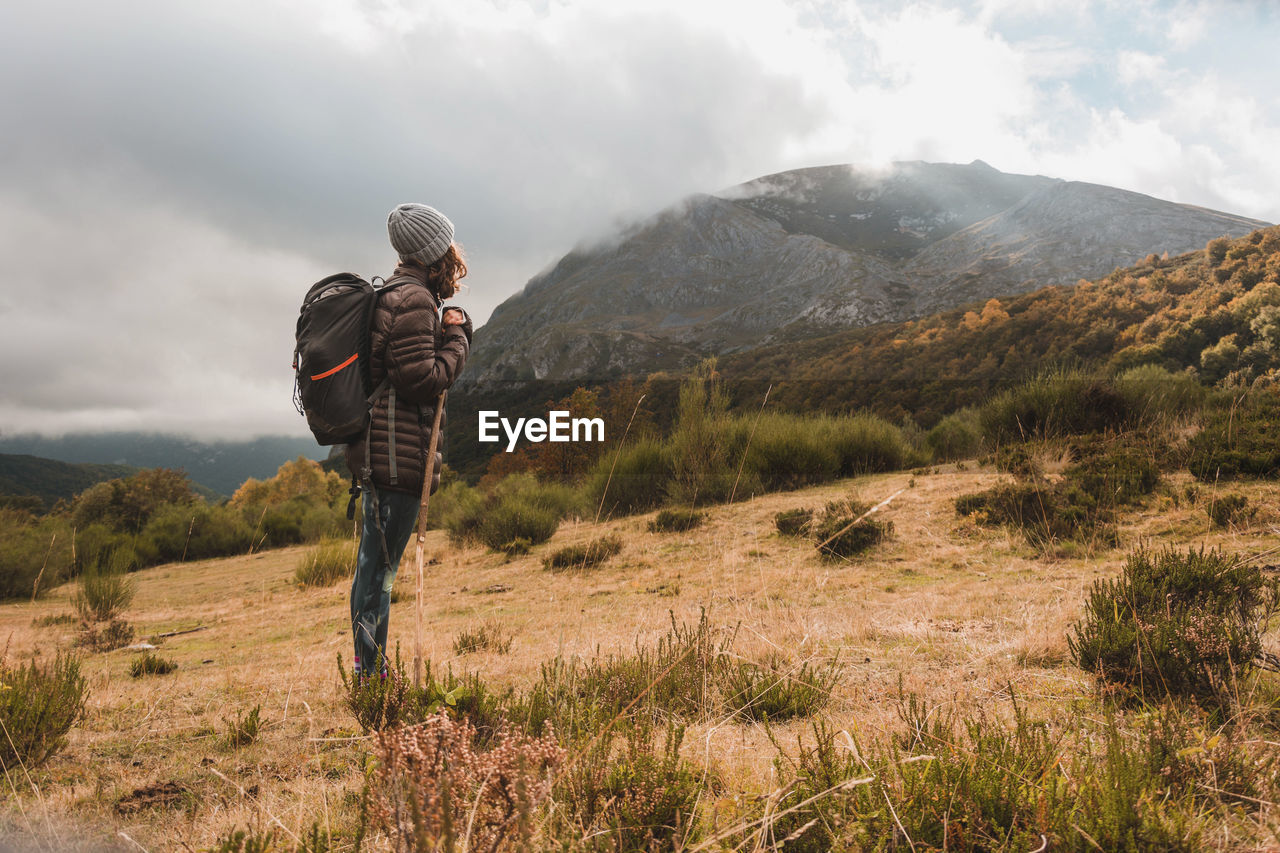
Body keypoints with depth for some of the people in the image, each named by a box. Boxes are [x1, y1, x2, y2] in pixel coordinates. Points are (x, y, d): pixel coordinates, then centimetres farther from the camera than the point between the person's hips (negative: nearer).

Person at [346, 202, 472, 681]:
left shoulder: (395, 294, 19)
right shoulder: (414, 301, -13)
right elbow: (422, 381, -18)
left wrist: (454, 331, 9)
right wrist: (456, 338, -5)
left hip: (379, 451, 10)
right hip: (397, 451, -10)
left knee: (373, 564, 14)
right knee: (380, 568, -5)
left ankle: (369, 671, 24)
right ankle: (372, 672, 1)